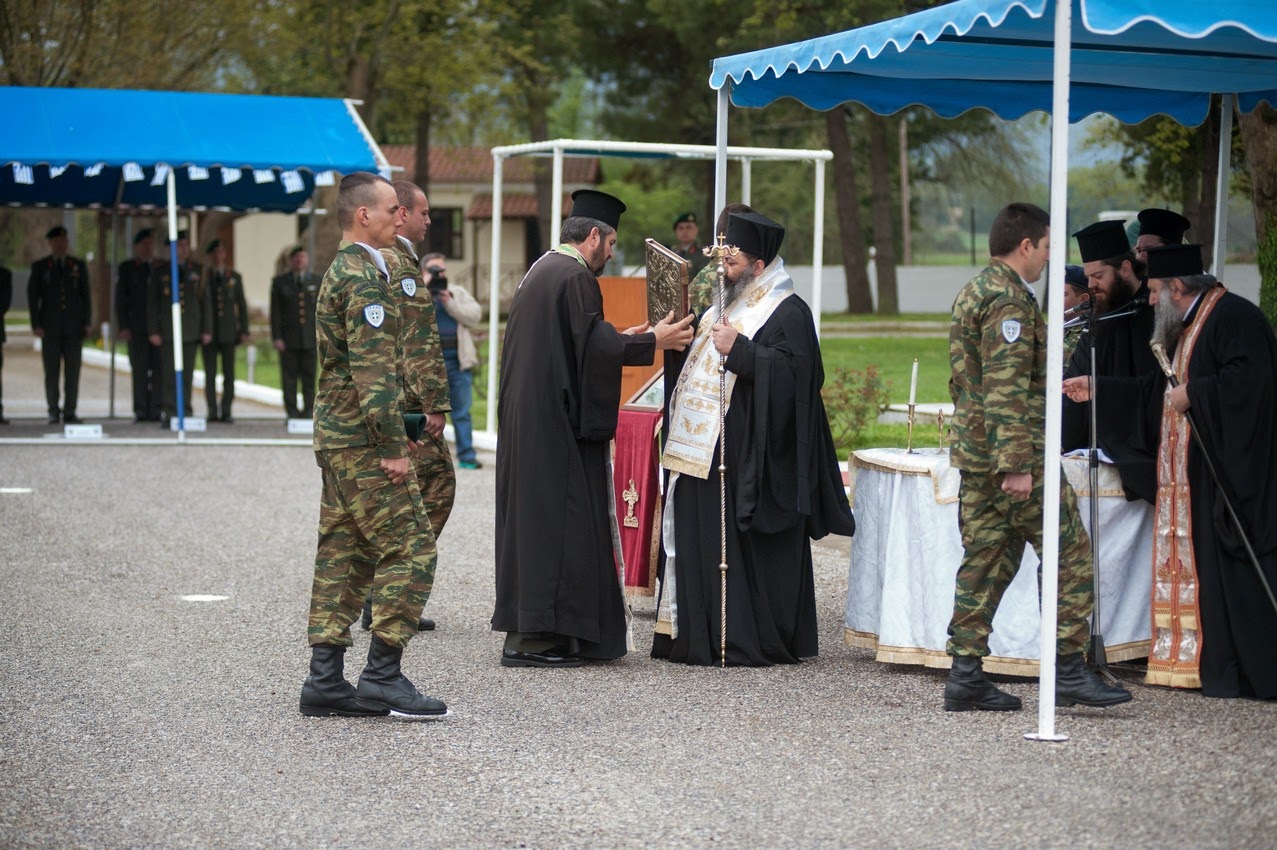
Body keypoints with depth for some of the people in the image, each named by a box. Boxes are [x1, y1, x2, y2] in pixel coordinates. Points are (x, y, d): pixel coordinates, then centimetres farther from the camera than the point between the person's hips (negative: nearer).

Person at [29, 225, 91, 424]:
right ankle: (54, 412, 4)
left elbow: (85, 296, 11)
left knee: (73, 371, -3)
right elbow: (33, 297, 5)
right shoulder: (40, 267, 8)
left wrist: (87, 322, 2)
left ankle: (70, 412, 1)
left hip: (74, 326, 1)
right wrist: (36, 324, -4)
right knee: (52, 371, -2)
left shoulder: (79, 266, 12)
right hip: (50, 328, -1)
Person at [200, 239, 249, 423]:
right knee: (210, 373, -2)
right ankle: (212, 412, 3)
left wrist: (244, 331, 4)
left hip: (228, 332, 1)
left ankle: (226, 412, 1)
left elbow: (242, 305, 11)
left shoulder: (234, 277, 11)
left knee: (229, 373, -3)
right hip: (209, 332, -1)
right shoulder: (202, 276, 6)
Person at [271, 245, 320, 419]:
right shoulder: (280, 282, 8)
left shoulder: (316, 282, 12)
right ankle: (292, 413, 1)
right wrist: (277, 337, -6)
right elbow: (275, 312, 3)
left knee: (309, 378, -1)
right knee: (289, 378, -2)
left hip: (310, 339, 1)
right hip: (288, 339, -1)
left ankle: (308, 412, 3)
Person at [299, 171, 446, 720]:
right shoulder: (366, 277, -15)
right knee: (409, 548, -7)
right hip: (361, 439, -10)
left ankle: (326, 680, 11)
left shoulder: (340, 271, 18)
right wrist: (393, 446, -20)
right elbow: (373, 369, -21)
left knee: (343, 555, 10)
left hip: (335, 435, 10)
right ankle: (382, 676, -7)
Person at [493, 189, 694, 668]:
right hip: (556, 424, -10)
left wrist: (620, 338, 28)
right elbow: (593, 346, -18)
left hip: (527, 421, 10)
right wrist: (652, 341, -9)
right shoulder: (576, 277, -13)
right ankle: (534, 637, -8)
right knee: (557, 518, -7)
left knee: (534, 516, 11)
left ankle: (525, 629, 14)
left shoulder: (541, 271, 18)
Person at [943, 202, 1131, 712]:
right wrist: (1017, 464, -24)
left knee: (986, 558, 9)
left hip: (973, 454, 10)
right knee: (1069, 554, -2)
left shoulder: (973, 292, 17)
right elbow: (1005, 389, -22)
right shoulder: (1010, 299, -14)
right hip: (1015, 453, -10)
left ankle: (966, 675, 8)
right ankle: (1067, 669, -2)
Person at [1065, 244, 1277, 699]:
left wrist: (1192, 395, -18)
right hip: (1193, 475, 11)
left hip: (1227, 470, -10)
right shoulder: (1190, 325, 19)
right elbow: (1159, 389, 27)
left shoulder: (1233, 317, -13)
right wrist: (1097, 388, 27)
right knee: (1194, 566, 9)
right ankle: (1214, 668, 13)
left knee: (1229, 570, -9)